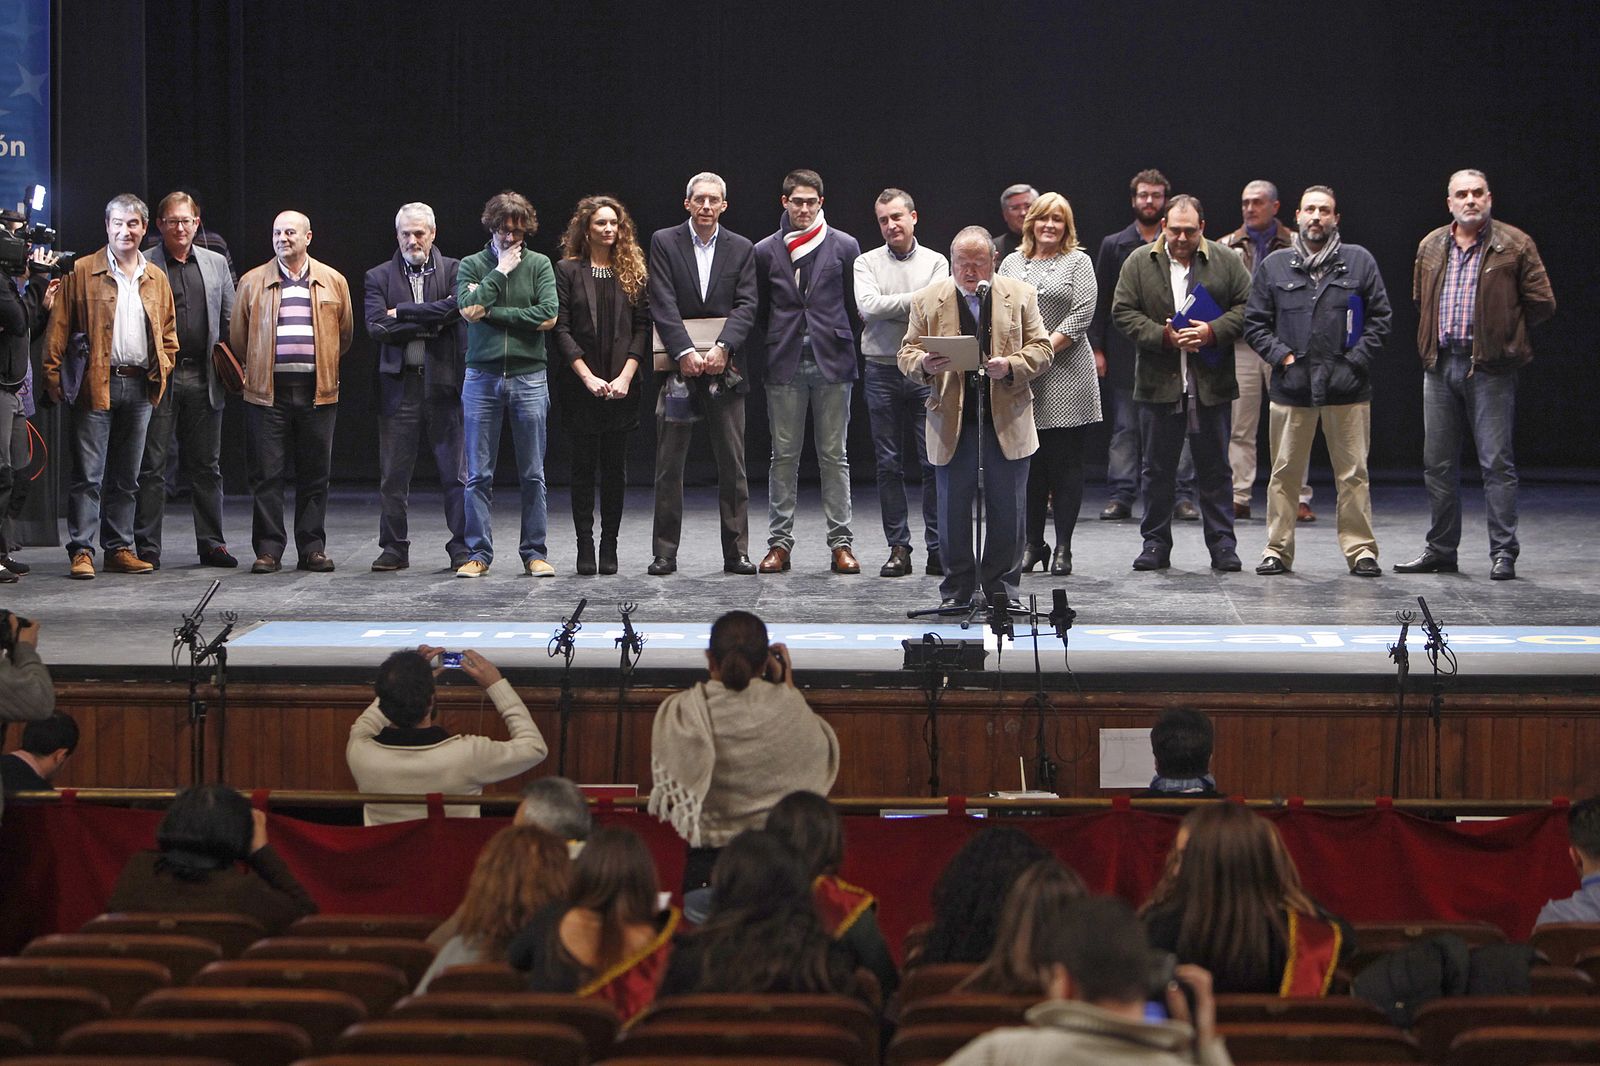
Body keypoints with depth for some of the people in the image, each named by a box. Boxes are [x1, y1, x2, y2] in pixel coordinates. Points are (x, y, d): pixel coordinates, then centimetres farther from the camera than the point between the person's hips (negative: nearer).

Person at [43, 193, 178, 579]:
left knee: (126, 476, 10)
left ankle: (120, 549, 15)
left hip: (140, 387, 4)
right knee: (88, 475, -6)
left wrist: (162, 368, 5)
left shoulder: (156, 279, 13)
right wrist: (53, 374, -12)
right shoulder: (83, 272, 0)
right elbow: (60, 327, -4)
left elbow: (168, 334, 20)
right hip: (96, 386, -4)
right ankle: (81, 551, -4)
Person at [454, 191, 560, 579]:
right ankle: (478, 553, 6)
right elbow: (469, 310, -11)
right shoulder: (472, 266, 6)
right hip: (482, 376, 0)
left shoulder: (539, 265, 6)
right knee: (478, 474, 1)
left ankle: (534, 553, 9)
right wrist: (500, 271, -7)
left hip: (528, 376, 0)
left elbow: (548, 315, -8)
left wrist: (490, 312, -7)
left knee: (533, 474, 3)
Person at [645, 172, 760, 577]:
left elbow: (747, 305, -1)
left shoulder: (742, 249, 8)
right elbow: (663, 305, -6)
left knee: (732, 464, 2)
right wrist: (685, 352, -17)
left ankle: (736, 552, 7)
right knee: (669, 465, 1)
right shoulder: (664, 242, 3)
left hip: (724, 367, 1)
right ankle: (664, 553, 5)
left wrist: (721, 348, -17)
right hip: (678, 365, -1)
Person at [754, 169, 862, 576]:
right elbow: (760, 309, 13)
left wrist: (845, 349, 5)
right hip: (784, 365, 1)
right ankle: (779, 542, 6)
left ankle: (841, 543, 4)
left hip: (832, 362, -1)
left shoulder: (844, 247, 5)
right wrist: (771, 350, 8)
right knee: (783, 456, 3)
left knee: (834, 456, 2)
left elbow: (855, 305, 8)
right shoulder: (766, 251, 7)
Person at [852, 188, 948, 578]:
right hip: (883, 373, 1)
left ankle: (938, 549, 2)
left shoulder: (936, 262, 6)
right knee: (889, 464, 3)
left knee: (934, 463, -3)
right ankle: (898, 549, 8)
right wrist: (915, 299, -9)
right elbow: (868, 305, -9)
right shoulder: (867, 263, 8)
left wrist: (886, 306, -11)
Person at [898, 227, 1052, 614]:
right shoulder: (927, 301, 6)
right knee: (953, 509, 4)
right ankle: (957, 588, 14)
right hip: (952, 423, 0)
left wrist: (1010, 366, -16)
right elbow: (907, 354, 6)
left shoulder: (1020, 295, 6)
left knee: (1007, 507, 2)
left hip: (1007, 421, 0)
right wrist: (924, 364, -17)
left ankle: (1001, 586, 13)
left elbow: (1041, 349, 4)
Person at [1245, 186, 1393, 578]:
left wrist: (1356, 360, -4)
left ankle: (1361, 549, 7)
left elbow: (1379, 318, 7)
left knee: (1353, 474, 1)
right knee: (1285, 473, 4)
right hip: (1292, 386, 1)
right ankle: (1278, 550, 11)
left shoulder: (1359, 261, 6)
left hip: (1347, 387, -1)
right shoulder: (1274, 266, 9)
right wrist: (1281, 355, -3)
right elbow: (1255, 323, 11)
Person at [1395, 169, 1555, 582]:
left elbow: (1541, 302, -1)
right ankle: (1441, 550, 18)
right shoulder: (1430, 247, 11)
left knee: (1497, 462, -5)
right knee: (1438, 463, 9)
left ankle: (1504, 553, -2)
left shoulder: (1514, 245, -3)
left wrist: (1503, 331, 3)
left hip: (1489, 366, -5)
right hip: (1440, 364, 5)